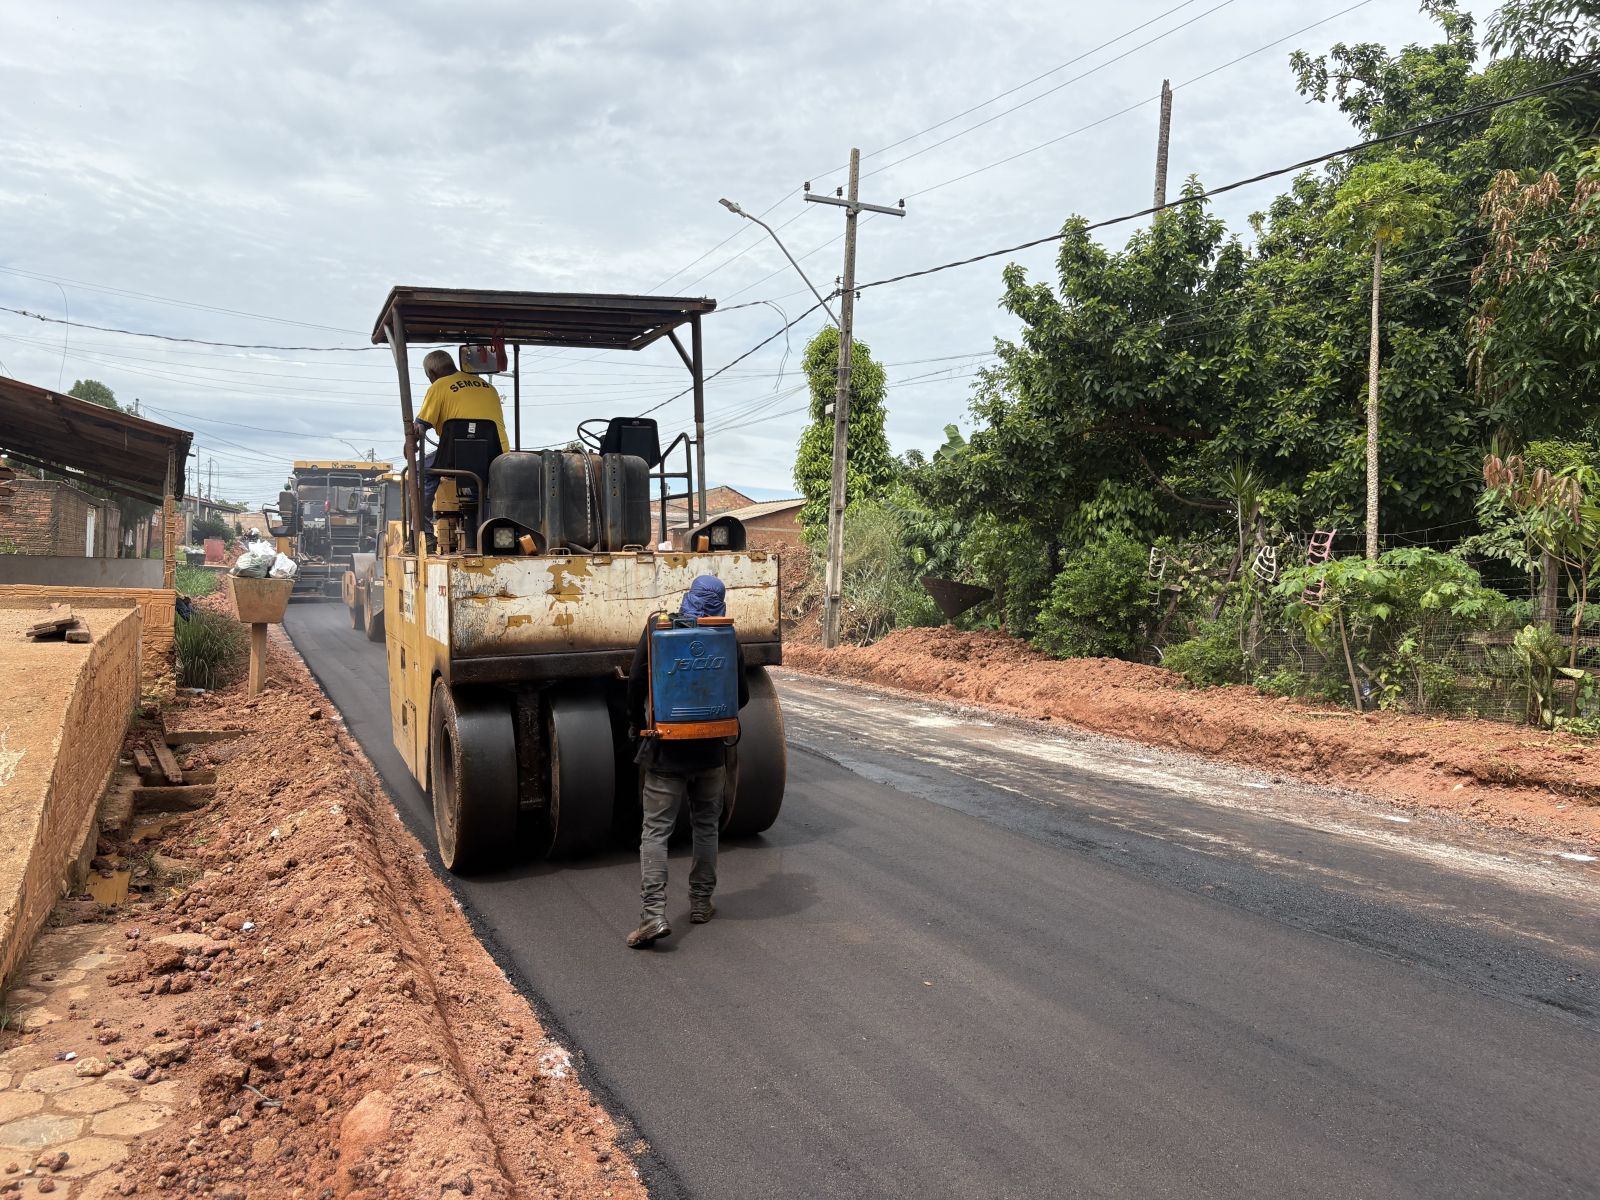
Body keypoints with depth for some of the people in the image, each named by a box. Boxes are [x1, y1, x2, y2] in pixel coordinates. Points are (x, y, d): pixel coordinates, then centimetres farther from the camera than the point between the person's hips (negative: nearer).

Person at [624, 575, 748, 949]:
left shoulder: (657, 629, -8)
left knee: (655, 831, -1)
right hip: (710, 750, 2)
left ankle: (653, 913, -13)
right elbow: (742, 697, 3)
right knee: (706, 827, 18)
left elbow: (637, 680, -10)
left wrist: (637, 722, 6)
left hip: (666, 749, -2)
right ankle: (700, 903, 26)